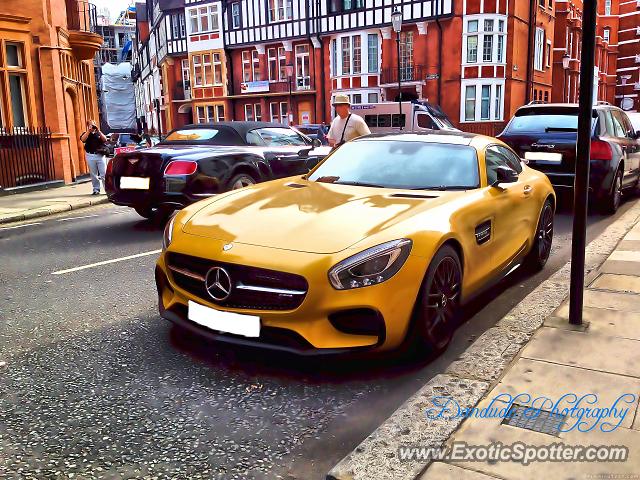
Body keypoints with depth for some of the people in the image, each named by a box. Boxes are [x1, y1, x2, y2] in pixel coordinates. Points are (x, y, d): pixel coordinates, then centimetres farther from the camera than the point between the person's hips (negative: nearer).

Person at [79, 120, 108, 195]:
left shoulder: (99, 133, 14)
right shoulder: (86, 134, 11)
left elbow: (105, 140, -3)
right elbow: (83, 139, -10)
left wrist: (98, 131, -11)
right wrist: (89, 131, -16)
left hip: (100, 155, 0)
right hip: (90, 156, 0)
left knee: (103, 174, -4)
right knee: (93, 174, 3)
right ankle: (96, 189, 9)